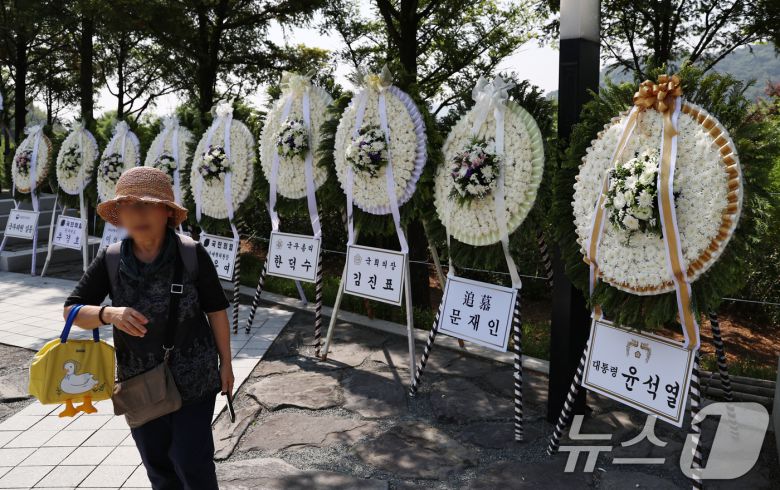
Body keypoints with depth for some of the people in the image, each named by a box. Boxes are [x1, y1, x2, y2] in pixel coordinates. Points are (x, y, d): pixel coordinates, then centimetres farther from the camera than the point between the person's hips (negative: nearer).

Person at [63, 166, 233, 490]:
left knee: (192, 462, 3)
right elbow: (71, 311, -5)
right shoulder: (110, 260, -10)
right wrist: (109, 313, -26)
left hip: (194, 379, -3)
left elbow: (216, 310, -6)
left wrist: (225, 362, 1)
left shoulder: (191, 254, -16)